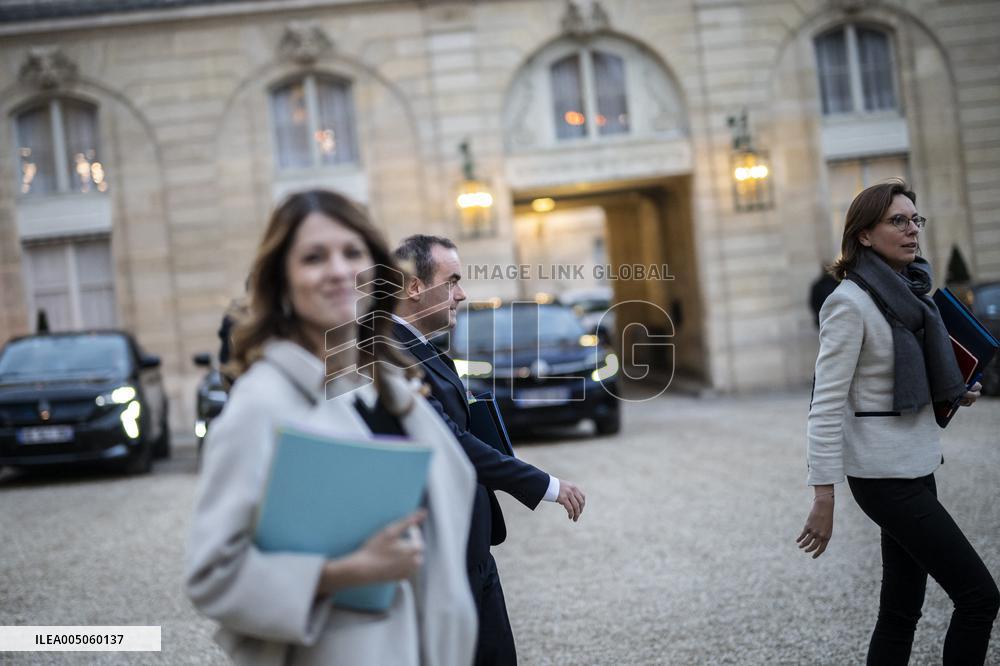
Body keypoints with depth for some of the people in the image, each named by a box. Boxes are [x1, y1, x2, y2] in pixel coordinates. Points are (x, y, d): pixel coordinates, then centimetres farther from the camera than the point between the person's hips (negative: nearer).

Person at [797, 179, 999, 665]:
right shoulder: (850, 302, -15)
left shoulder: (909, 292, 10)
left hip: (915, 465, 8)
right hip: (884, 475, -8)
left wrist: (956, 393, 8)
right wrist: (823, 497, -20)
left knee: (901, 611, 11)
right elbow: (827, 404, -18)